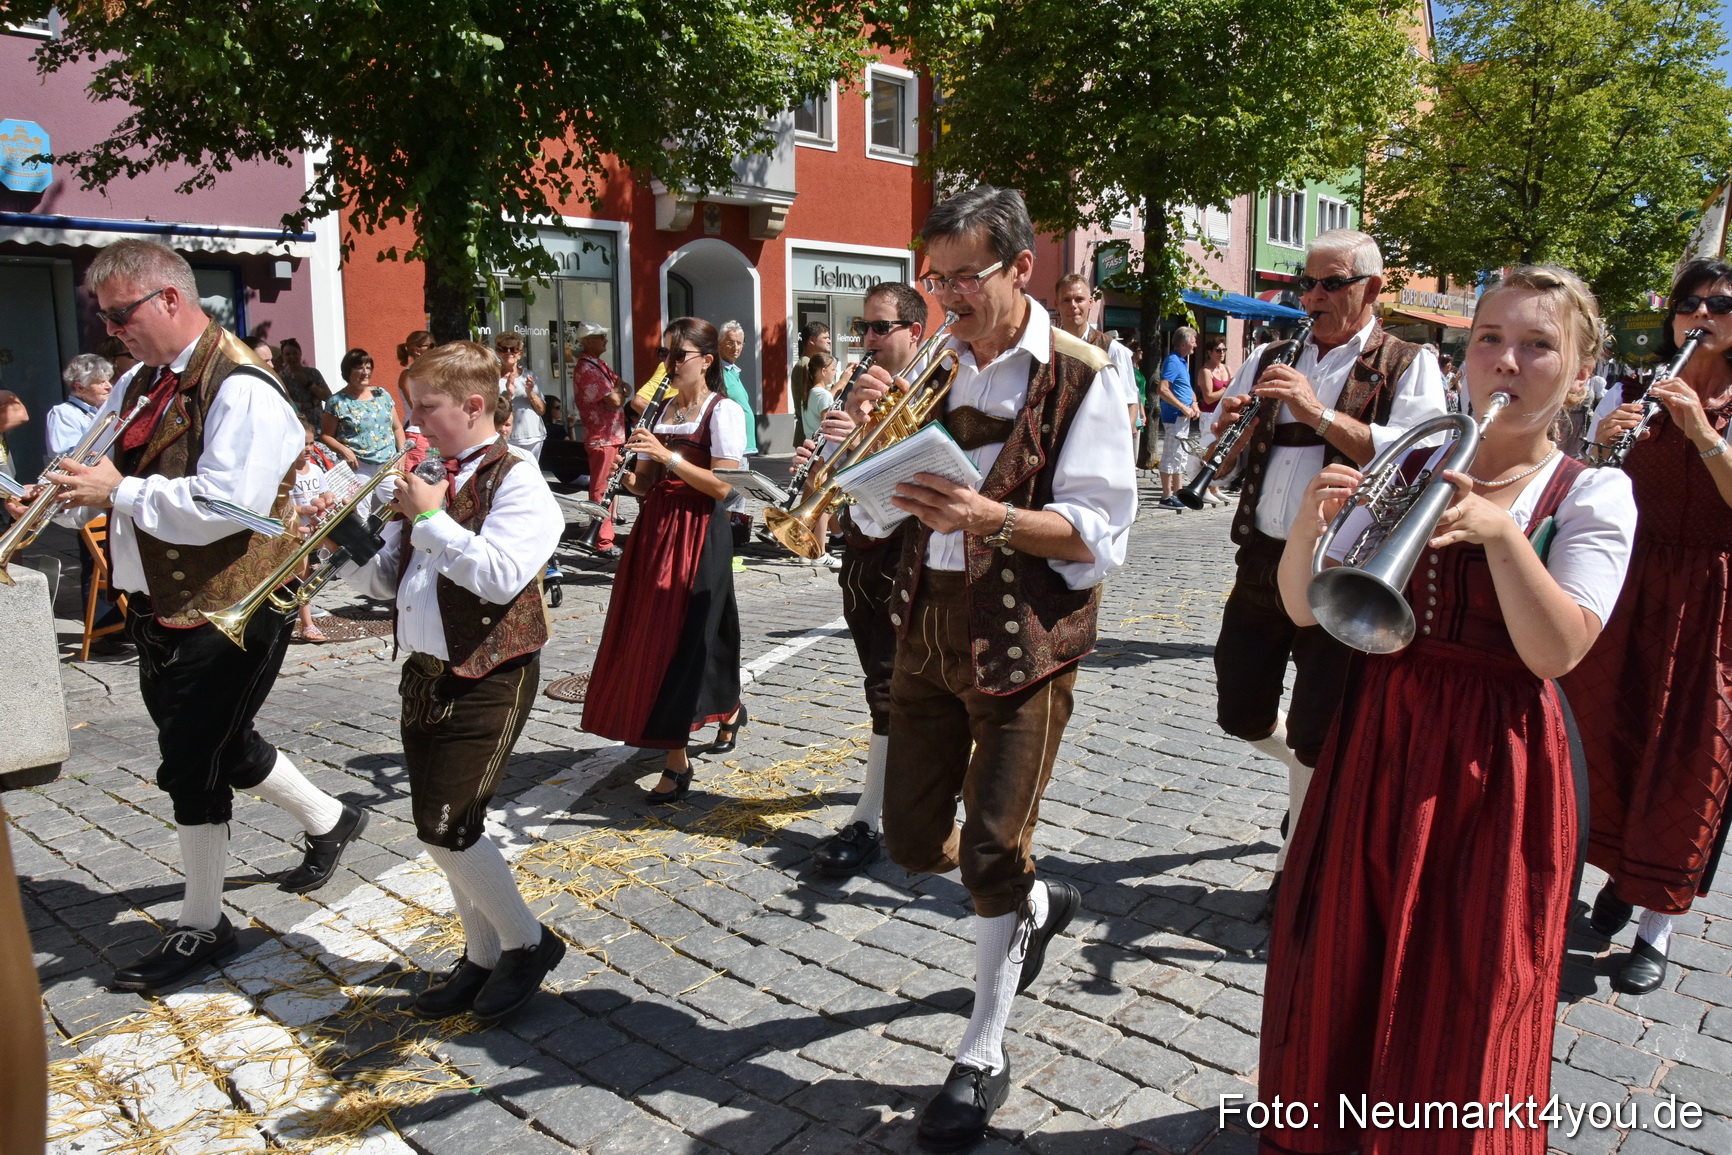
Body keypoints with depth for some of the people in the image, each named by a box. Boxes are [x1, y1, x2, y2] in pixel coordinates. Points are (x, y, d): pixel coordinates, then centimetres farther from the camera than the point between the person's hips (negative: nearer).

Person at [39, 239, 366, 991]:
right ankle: (327, 820, 43)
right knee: (219, 747, 20)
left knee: (192, 765, 0)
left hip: (224, 613, -9)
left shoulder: (241, 389, -19)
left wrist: (120, 491, -21)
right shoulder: (141, 381, 9)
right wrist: (72, 489, -1)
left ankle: (202, 928, 18)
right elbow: (105, 467, 19)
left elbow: (226, 505, -28)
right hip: (158, 608, 9)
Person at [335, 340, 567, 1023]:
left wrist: (432, 518, -20)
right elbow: (386, 577, 16)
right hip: (424, 672, 8)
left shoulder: (514, 479, -12)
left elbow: (501, 576, -26)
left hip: (487, 678, -8)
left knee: (446, 826, -9)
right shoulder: (426, 479, 11)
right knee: (439, 829, 12)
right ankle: (484, 956, 28)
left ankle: (528, 942, 12)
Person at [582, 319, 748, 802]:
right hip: (654, 529, 7)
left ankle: (677, 763, 4)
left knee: (681, 637, -6)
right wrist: (632, 476, -7)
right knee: (654, 635, 9)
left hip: (697, 533, -7)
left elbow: (723, 486, -15)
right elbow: (646, 483, 15)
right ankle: (728, 710, 30)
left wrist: (667, 455, -21)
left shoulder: (723, 411, -6)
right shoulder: (661, 409, 15)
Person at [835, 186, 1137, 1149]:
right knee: (915, 838, 13)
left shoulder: (1080, 376, -9)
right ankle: (1041, 904, 43)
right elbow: (876, 516, 8)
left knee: (992, 852, -1)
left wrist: (992, 518, -29)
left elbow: (1100, 535, -14)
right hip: (929, 630, 6)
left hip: (1025, 643, -6)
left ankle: (985, 1056, 22)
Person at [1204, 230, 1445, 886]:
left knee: (1315, 738, 3)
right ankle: (1320, 777, 43)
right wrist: (1229, 428, -10)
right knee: (1240, 715, 13)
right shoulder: (1270, 359, 13)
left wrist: (1318, 413, -24)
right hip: (1261, 563, 5)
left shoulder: (1408, 367, -1)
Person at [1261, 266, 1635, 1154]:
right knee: (1342, 963, 16)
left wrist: (1500, 531, -29)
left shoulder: (1592, 496, -5)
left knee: (1460, 1000, 9)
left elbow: (1557, 653, -17)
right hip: (1376, 745, 3)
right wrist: (1309, 521, -20)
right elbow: (1305, 609, -2)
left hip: (1494, 768, -3)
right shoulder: (1405, 470, 3)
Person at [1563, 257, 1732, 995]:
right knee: (1614, 736, 9)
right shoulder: (1643, 395, 7)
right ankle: (1624, 870, 33)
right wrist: (1600, 442, -17)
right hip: (1630, 589, 3)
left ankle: (1657, 928, 10)